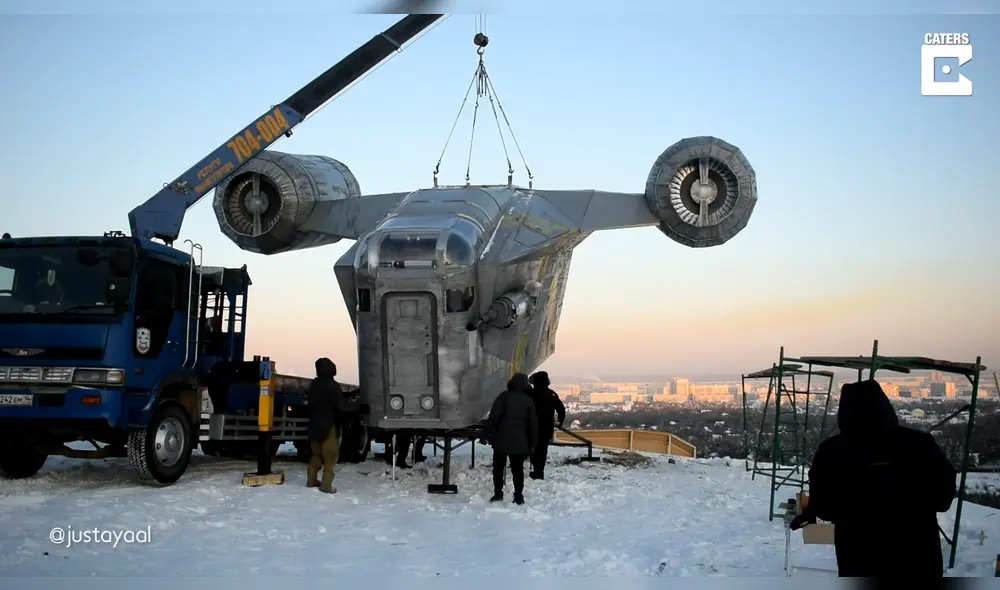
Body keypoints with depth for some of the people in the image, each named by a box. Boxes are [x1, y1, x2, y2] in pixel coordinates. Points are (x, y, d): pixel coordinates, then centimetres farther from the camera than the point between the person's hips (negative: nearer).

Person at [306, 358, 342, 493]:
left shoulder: (313, 384, 9)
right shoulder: (334, 386, -13)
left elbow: (311, 404, 15)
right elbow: (339, 407, -13)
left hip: (315, 423, 7)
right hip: (329, 424, -7)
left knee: (316, 453, 19)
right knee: (330, 456, -6)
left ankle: (312, 480, 22)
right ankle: (326, 485, -12)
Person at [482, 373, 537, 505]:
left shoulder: (503, 397, -4)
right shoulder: (529, 401, 5)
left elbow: (493, 417, -9)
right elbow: (533, 424, 7)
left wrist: (487, 433, -4)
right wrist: (532, 444, 12)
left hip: (501, 439, -2)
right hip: (519, 442, 2)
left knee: (498, 467, 8)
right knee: (518, 469, 7)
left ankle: (498, 493, 5)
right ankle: (518, 496, 6)